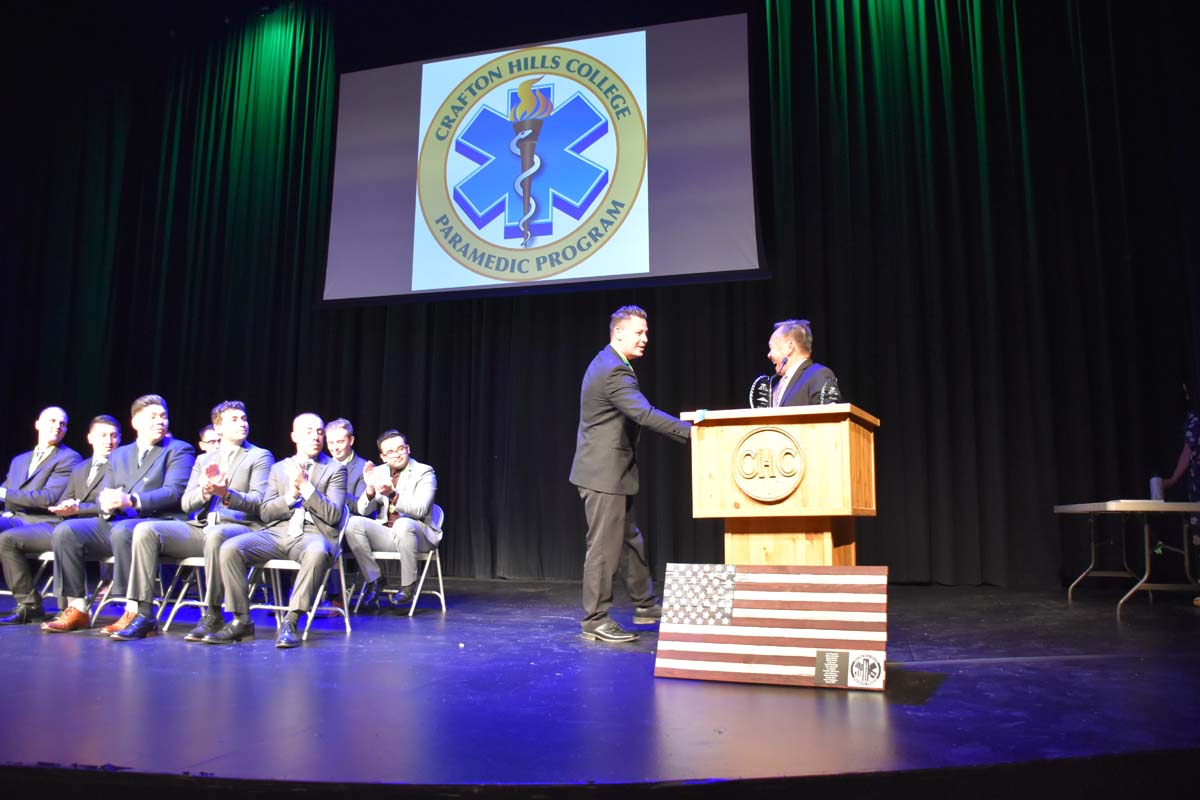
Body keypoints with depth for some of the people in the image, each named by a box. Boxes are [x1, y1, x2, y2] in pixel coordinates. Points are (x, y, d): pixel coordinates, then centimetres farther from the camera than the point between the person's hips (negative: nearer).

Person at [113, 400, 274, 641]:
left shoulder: (260, 457, 10)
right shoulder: (203, 460, 24)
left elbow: (258, 502, -3)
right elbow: (186, 503, 13)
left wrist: (227, 494, -22)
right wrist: (205, 491, -10)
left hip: (240, 528, -5)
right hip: (199, 527, 5)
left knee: (214, 535, -40)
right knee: (145, 530, -18)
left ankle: (213, 616, -26)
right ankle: (144, 614, -18)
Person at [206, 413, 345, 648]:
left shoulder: (335, 469, 10)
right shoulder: (279, 468, 21)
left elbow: (333, 515, -2)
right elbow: (265, 513, 12)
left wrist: (306, 487, -10)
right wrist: (291, 495, -5)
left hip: (313, 534, -3)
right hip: (277, 533, 4)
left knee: (317, 552, -40)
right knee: (229, 548, -22)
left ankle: (290, 622, -32)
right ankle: (241, 621, -12)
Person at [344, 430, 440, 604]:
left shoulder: (424, 472, -4)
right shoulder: (378, 472, 9)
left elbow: (420, 510, -18)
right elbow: (364, 510, 3)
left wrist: (392, 495, -32)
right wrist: (370, 489, -18)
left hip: (413, 532, -4)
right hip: (385, 532, 4)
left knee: (403, 524, -38)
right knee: (353, 523, -20)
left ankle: (408, 585, -19)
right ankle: (375, 579, -5)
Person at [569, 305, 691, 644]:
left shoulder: (608, 364, 13)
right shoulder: (615, 371, -21)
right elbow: (645, 414, -31)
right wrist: (690, 430, -31)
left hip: (609, 470, 11)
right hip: (604, 472, -11)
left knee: (630, 540, 19)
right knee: (605, 546, -2)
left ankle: (645, 605, 31)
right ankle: (596, 621, 8)